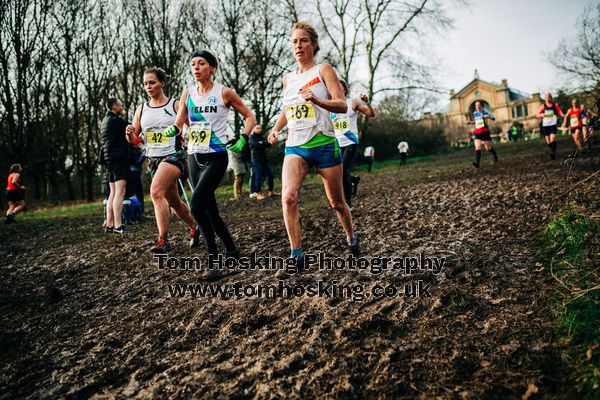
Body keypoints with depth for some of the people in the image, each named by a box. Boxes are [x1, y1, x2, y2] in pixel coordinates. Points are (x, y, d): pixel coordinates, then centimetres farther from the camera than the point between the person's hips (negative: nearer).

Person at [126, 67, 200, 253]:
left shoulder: (175, 105, -4)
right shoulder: (141, 109, 9)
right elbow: (135, 140, 9)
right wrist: (130, 134, -12)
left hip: (174, 155, -6)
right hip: (154, 159, 6)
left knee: (156, 191, -27)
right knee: (173, 201, 15)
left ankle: (163, 240, -21)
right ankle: (195, 228, 37)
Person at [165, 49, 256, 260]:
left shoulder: (224, 92, -2)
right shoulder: (188, 93, 10)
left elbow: (249, 117, 5)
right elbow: (178, 123, 11)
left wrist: (243, 139, -9)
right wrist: (172, 129, -11)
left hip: (216, 157, -5)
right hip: (194, 157, 6)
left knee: (196, 204, -20)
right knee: (210, 209, 7)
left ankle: (212, 254, -8)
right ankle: (232, 251, 22)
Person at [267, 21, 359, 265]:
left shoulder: (323, 70, 0)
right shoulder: (288, 78, 14)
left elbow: (342, 105, -12)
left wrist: (317, 100, -30)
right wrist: (275, 129, 11)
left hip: (324, 145, -3)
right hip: (295, 147, 3)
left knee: (336, 202, 9)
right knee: (288, 197, -21)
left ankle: (351, 239, 36)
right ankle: (297, 255, -13)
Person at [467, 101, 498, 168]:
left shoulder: (484, 112, -2)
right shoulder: (474, 113, 13)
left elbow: (493, 118, -9)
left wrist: (487, 116, -28)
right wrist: (470, 122, 14)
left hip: (485, 131, -3)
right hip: (477, 132, 3)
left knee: (488, 148, 2)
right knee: (477, 147, -17)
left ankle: (495, 154, 36)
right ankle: (477, 163, -27)